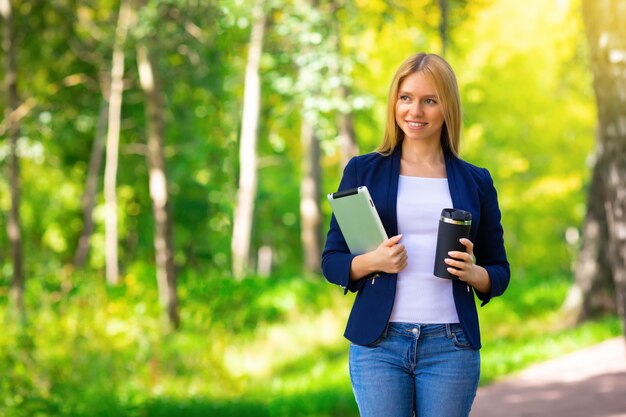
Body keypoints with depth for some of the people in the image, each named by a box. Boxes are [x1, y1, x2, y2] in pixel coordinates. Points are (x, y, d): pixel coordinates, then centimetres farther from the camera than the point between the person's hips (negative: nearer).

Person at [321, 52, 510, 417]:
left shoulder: (476, 181, 9)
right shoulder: (363, 171, 7)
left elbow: (500, 273, 13)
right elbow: (331, 261, 7)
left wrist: (472, 273, -9)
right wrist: (373, 261, -13)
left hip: (451, 345, 1)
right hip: (379, 342, -1)